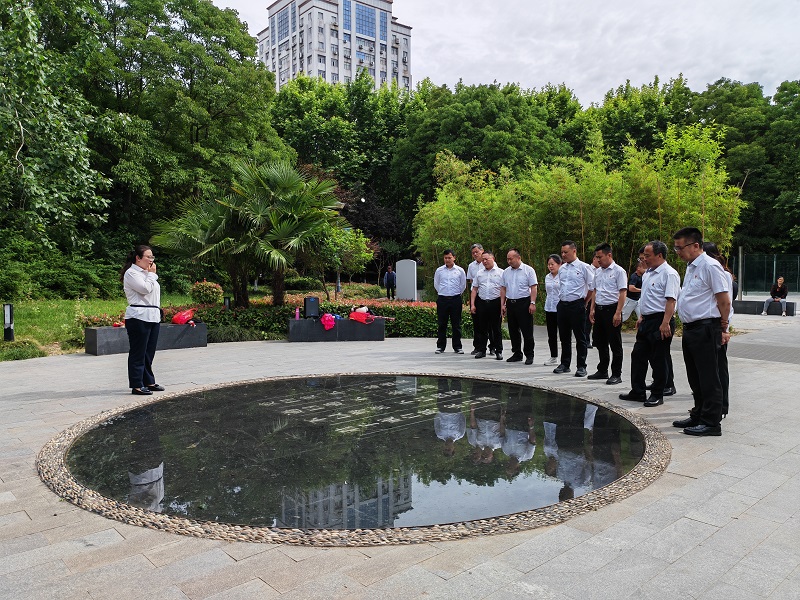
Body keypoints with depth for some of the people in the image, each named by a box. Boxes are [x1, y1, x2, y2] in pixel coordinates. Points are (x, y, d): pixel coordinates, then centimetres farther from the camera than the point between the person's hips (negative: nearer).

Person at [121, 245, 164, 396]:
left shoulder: (146, 274, 21)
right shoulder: (131, 273, -6)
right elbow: (145, 289, -18)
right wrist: (152, 274, -6)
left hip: (153, 316, 9)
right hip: (139, 317, -9)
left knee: (149, 352, 12)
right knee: (138, 353, -4)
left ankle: (148, 382, 20)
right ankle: (136, 385, 1)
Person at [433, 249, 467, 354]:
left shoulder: (460, 270, 2)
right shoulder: (439, 270, 5)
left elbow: (463, 285, 12)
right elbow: (436, 284, 16)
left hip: (456, 299, -1)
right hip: (442, 299, 1)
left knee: (456, 324, 3)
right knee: (442, 324, 5)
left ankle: (457, 347, 11)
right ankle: (440, 346, 13)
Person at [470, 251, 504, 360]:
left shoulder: (501, 272, 3)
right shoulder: (479, 273, 13)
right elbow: (474, 289, 13)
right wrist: (472, 304, 5)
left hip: (495, 302, -3)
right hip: (481, 302, 3)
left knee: (496, 328, 3)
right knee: (482, 328, 7)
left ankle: (498, 351, 10)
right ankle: (481, 350, 15)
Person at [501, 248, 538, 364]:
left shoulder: (528, 270, -4)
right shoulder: (506, 272, 11)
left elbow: (534, 287, -8)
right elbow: (503, 289, 14)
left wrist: (532, 303, -15)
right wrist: (502, 304, 9)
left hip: (524, 303, -5)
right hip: (510, 303, 6)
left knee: (527, 331, -3)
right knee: (513, 331, 10)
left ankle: (529, 355, 6)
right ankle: (517, 354, 20)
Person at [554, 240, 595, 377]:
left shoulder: (584, 267, -6)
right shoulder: (561, 269, 12)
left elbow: (592, 287, -4)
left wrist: (585, 302, 0)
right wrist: (561, 299, 16)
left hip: (577, 305, -6)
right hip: (562, 304, 6)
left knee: (580, 337, 1)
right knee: (564, 336, 12)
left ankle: (581, 366, 7)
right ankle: (565, 364, 23)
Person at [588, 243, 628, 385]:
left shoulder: (618, 271, -9)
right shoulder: (598, 272, 12)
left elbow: (623, 293, -14)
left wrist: (618, 313, -19)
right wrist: (592, 309, 12)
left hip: (612, 309, -7)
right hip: (599, 309, 7)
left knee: (615, 344, 0)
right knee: (600, 342, 15)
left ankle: (616, 374, 8)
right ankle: (602, 371, 27)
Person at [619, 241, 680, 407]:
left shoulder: (669, 274, -14)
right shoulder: (647, 273, 15)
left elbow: (670, 300, -21)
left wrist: (665, 323, -27)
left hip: (660, 321, -9)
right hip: (647, 321, 10)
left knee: (659, 360, 1)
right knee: (638, 355, 12)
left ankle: (657, 395, 12)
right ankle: (637, 392, 22)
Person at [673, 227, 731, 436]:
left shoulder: (710, 266, -14)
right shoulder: (691, 267, 15)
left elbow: (724, 301, -14)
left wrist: (723, 329, -6)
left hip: (705, 330, -9)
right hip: (690, 329, 10)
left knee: (708, 379, -1)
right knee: (695, 378, 17)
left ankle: (711, 423, 7)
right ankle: (698, 416, 29)